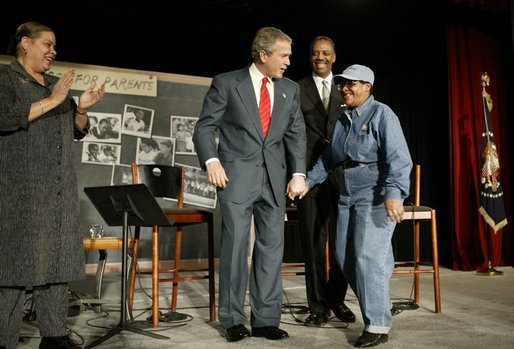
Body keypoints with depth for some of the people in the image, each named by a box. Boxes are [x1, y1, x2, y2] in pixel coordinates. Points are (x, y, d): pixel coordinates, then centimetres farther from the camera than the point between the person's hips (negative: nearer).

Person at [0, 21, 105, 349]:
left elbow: (77, 131, 20)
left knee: (57, 259, 5)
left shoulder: (57, 84, 21)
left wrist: (82, 109, 1)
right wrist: (52, 101, -16)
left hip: (60, 189, 6)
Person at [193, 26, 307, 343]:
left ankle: (266, 319, 16)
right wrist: (211, 160, -17)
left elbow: (297, 134, 10)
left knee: (272, 247, 5)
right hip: (237, 176, -4)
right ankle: (233, 319, 14)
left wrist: (298, 173, -2)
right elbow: (205, 127, -1)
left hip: (274, 178, 4)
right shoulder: (227, 83, -1)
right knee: (235, 246, 1)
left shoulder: (290, 89, 11)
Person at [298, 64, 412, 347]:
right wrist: (308, 181, 12)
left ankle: (377, 326, 0)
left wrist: (394, 194, -28)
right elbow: (328, 157, 21)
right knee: (345, 256, 9)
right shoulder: (343, 119, 17)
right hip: (347, 197, 8)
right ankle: (376, 305, 26)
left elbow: (398, 158, -16)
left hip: (375, 195, -8)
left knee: (369, 257, -11)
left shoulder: (382, 114, -6)